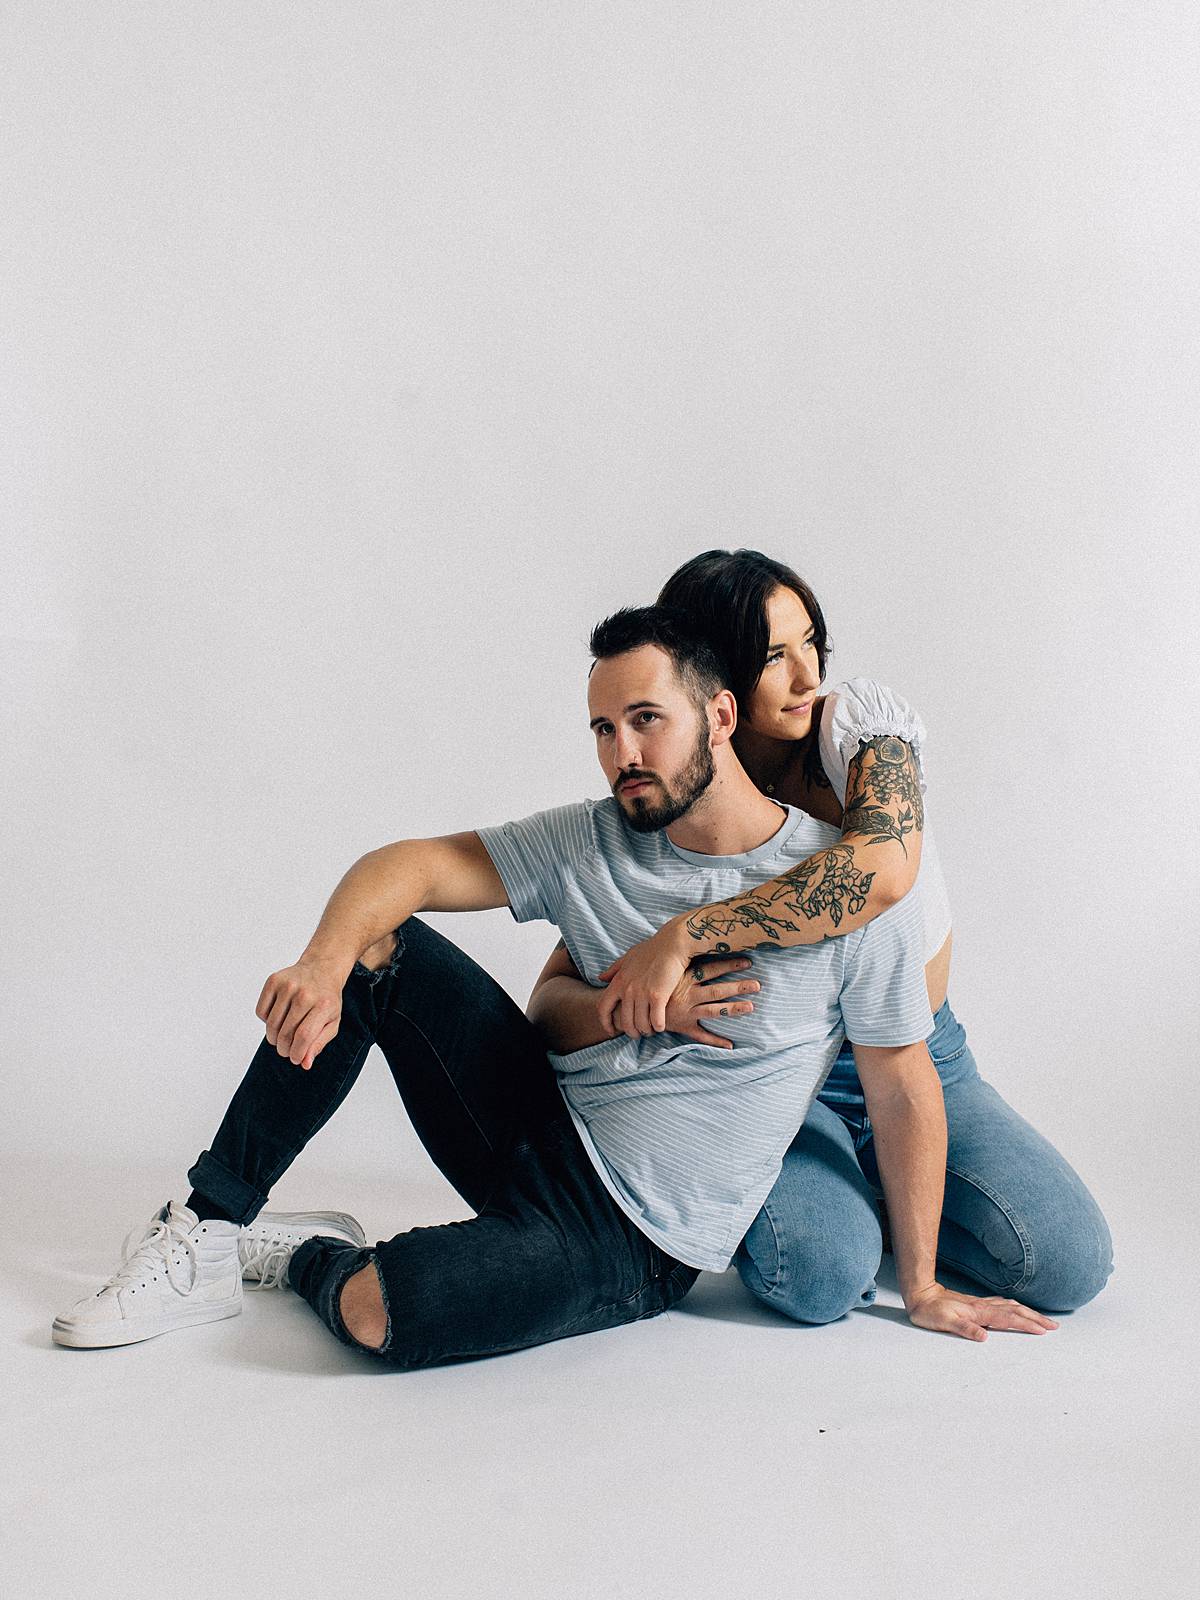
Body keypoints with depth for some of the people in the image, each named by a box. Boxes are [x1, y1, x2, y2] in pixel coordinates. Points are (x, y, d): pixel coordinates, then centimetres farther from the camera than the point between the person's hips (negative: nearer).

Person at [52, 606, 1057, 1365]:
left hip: (631, 1248, -5)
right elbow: (406, 866, -6)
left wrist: (923, 1289, -2)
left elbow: (905, 1092, -7)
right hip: (542, 1136, 5)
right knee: (374, 946, -13)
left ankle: (312, 1262, 9)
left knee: (375, 1313, -29)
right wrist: (326, 963, -28)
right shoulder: (592, 843, -1)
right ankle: (208, 1236, -5)